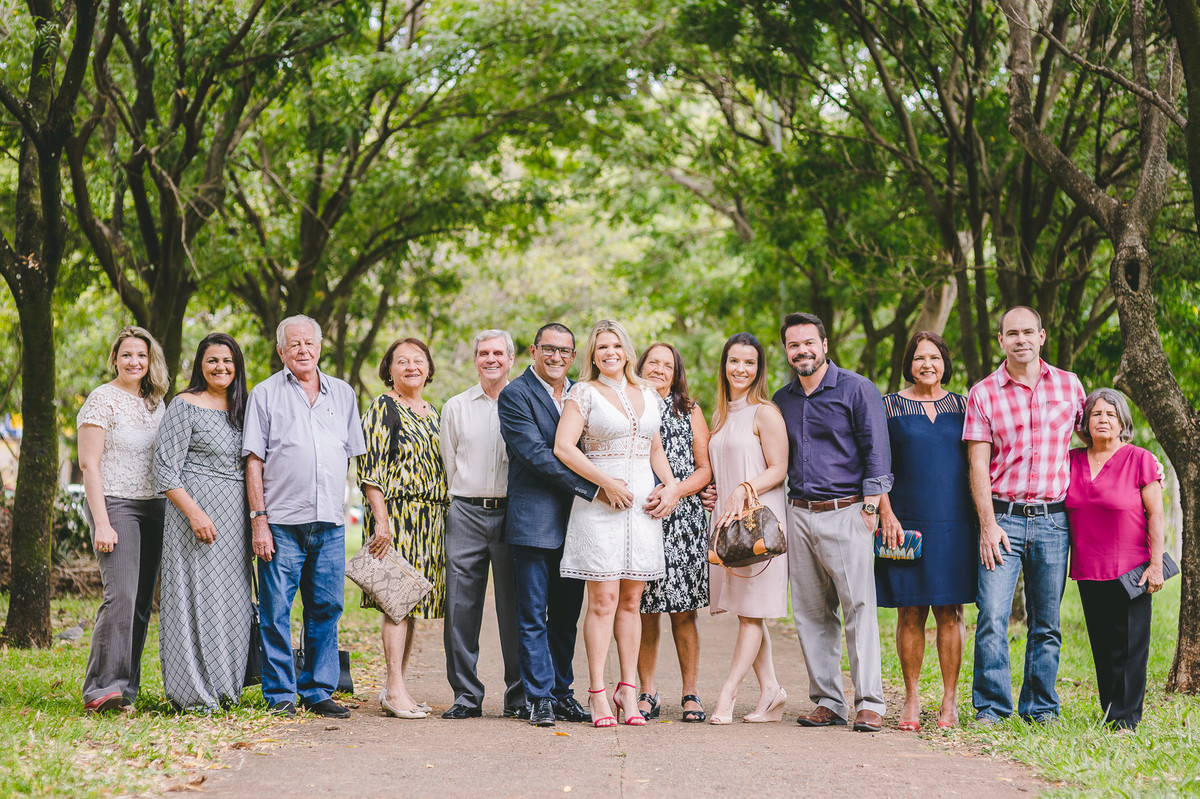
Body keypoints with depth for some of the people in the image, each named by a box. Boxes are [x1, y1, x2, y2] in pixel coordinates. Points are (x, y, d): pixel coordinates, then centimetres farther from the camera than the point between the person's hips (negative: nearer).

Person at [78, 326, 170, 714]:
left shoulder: (155, 403, 14)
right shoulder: (102, 400, -5)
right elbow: (89, 464, -10)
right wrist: (101, 523, -17)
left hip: (152, 507, 7)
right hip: (115, 504, -7)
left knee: (142, 601, 3)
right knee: (121, 595, -19)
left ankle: (124, 691, 7)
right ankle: (102, 688, -19)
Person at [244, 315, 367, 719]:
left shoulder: (342, 394, 14)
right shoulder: (266, 394, 4)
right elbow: (254, 461, 1)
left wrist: (337, 505, 10)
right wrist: (258, 518, -7)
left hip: (330, 522, 3)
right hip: (282, 521, -3)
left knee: (326, 608, 5)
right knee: (276, 611, -2)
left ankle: (319, 691, 14)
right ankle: (280, 696, 6)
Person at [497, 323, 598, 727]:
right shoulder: (516, 395, -5)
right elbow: (536, 453, -15)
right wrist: (592, 488, -20)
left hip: (575, 521, 6)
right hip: (535, 520, -6)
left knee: (567, 615, 10)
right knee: (533, 615, -2)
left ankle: (562, 691, 18)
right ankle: (540, 698, 3)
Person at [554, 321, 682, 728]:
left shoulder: (646, 394, 16)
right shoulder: (584, 393, 0)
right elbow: (563, 447, -9)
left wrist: (671, 485, 5)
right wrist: (606, 481, -15)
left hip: (643, 503, 5)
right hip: (600, 506, -4)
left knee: (631, 600, 5)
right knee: (604, 598, -8)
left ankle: (628, 689, 9)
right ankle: (597, 694, -4)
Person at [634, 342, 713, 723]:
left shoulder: (689, 411, 11)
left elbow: (705, 469, 5)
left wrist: (674, 492, -10)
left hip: (683, 519, -1)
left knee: (683, 612, -2)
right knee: (644, 609, -1)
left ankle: (691, 693, 4)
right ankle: (648, 692, 7)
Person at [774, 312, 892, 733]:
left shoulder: (857, 389, 0)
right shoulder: (782, 400, 16)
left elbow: (876, 450, -4)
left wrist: (870, 508, -10)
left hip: (845, 512, -5)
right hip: (799, 515, 5)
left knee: (859, 608, -9)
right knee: (811, 613, 5)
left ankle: (869, 703, -8)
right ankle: (828, 701, 10)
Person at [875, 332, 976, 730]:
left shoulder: (962, 406, 11)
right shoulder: (890, 406, 6)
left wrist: (982, 516, 5)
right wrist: (886, 513, -8)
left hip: (954, 524, 1)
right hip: (906, 523, -1)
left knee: (950, 612, 0)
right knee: (909, 612, 1)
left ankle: (949, 700, 6)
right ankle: (911, 699, 10)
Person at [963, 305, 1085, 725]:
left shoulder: (1070, 386, 9)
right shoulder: (983, 393, 3)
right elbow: (978, 464, -1)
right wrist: (988, 524, -9)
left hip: (1053, 519, 2)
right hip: (1003, 518, -2)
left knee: (1046, 624, 7)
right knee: (992, 617, -10)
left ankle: (1041, 707, 16)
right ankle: (990, 707, -3)